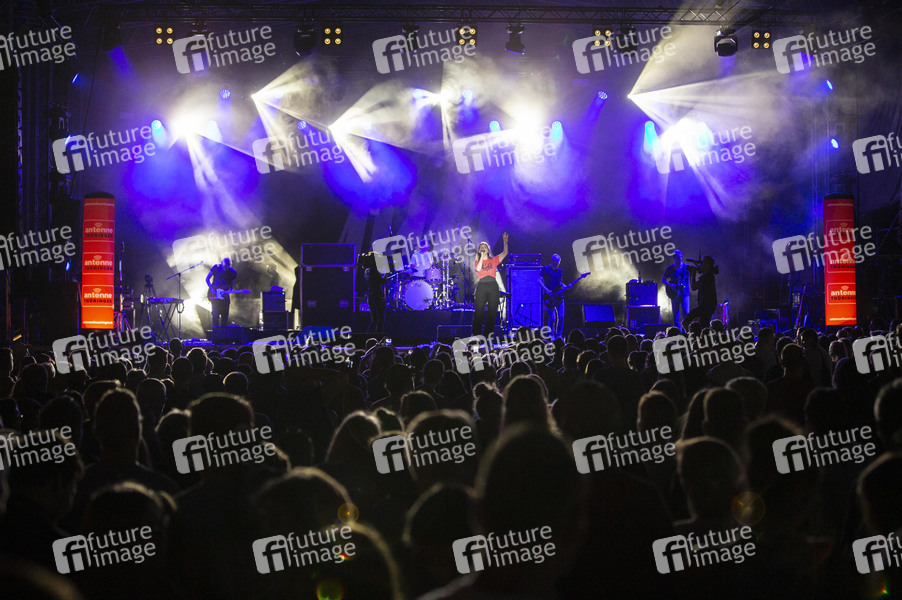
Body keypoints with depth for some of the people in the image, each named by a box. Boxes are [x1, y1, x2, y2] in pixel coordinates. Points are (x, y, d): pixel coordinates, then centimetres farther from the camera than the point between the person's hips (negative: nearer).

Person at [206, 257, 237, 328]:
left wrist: (228, 292, -11)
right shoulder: (216, 267, -5)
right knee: (216, 313, -11)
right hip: (214, 294, -3)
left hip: (224, 296, 3)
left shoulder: (233, 272, 0)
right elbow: (207, 279, 2)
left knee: (225, 315, 2)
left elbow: (231, 285, 10)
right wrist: (212, 289, -11)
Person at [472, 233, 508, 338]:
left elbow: (505, 253, 3)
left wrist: (505, 241, -7)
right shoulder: (477, 262, 11)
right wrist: (482, 256, -7)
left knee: (492, 312, 0)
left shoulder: (494, 260, 13)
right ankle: (476, 335, -5)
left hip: (493, 286, 1)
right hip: (482, 286, -1)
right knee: (479, 311, -6)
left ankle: (488, 334, 5)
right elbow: (478, 269, -10)